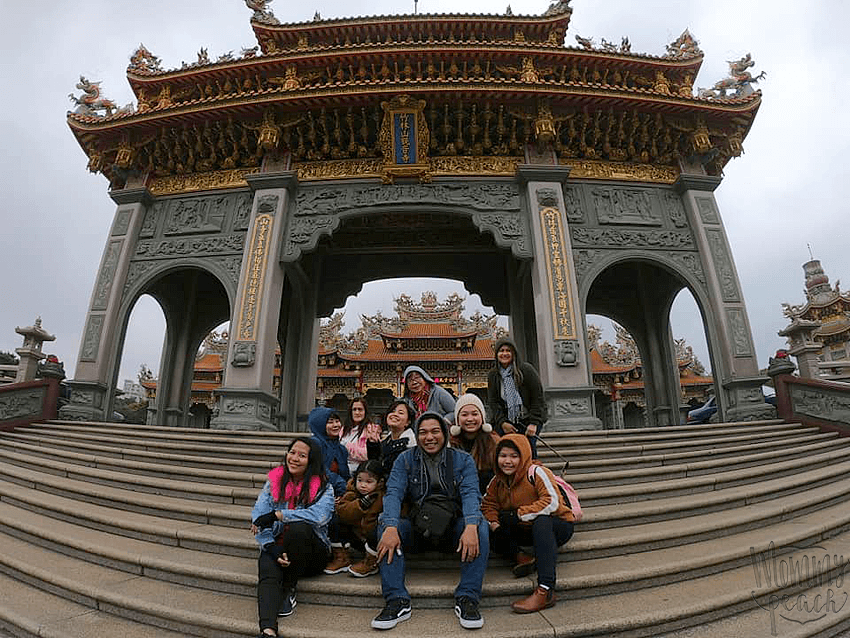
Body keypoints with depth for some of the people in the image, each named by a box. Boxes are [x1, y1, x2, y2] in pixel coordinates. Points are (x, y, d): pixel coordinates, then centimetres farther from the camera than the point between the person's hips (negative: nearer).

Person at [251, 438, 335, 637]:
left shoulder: (323, 488, -4)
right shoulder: (274, 481, 6)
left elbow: (319, 515, -24)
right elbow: (258, 519, -2)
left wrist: (276, 515, -24)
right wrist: (271, 548, -19)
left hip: (311, 552, -2)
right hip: (276, 546, 2)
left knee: (299, 528, -33)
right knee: (267, 572, -30)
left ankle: (288, 590, -12)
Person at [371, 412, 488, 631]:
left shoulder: (462, 460, 2)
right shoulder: (405, 459, 3)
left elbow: (471, 494, -11)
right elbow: (393, 493, -10)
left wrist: (471, 526, -32)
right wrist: (390, 527, -29)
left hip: (452, 527, 0)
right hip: (416, 529, 1)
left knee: (480, 526, -28)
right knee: (384, 523, -25)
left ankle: (467, 599, -21)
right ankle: (397, 600, -23)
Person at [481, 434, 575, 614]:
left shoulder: (536, 472, -17)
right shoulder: (497, 481, 2)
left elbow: (552, 503, -27)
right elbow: (488, 505, 2)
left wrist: (520, 514, -27)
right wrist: (492, 521, -21)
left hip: (557, 526, -6)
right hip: (526, 532, 6)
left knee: (542, 521, -40)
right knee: (486, 526, -9)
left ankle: (545, 590, -43)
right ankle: (520, 557, -24)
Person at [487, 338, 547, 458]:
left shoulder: (526, 369, -5)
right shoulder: (493, 374, 7)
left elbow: (538, 398, -6)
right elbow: (493, 402, 5)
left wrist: (534, 423, -13)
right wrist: (502, 422, -8)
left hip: (529, 421, -3)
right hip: (506, 422, 3)